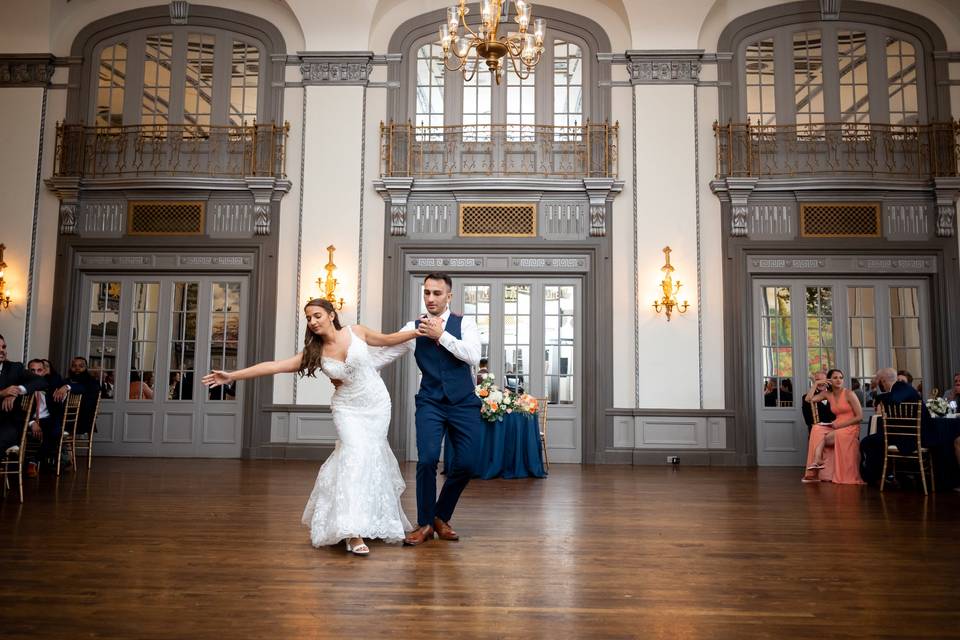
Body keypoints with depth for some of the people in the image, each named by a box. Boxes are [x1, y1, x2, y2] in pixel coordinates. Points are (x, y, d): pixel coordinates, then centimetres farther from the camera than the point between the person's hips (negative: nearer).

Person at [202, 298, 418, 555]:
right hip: (348, 409, -1)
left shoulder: (356, 332, -4)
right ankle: (355, 532, -17)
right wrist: (232, 375, -12)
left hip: (377, 404, 1)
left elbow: (388, 339, 9)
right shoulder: (315, 353, -4)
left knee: (372, 456, 3)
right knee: (355, 455, -16)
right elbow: (274, 365, -8)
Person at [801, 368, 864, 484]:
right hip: (837, 427, 5)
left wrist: (841, 424, -15)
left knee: (824, 438, -31)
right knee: (817, 429, -25)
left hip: (850, 428, -5)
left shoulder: (849, 394, -5)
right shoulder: (827, 394, 10)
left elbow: (859, 416, -8)